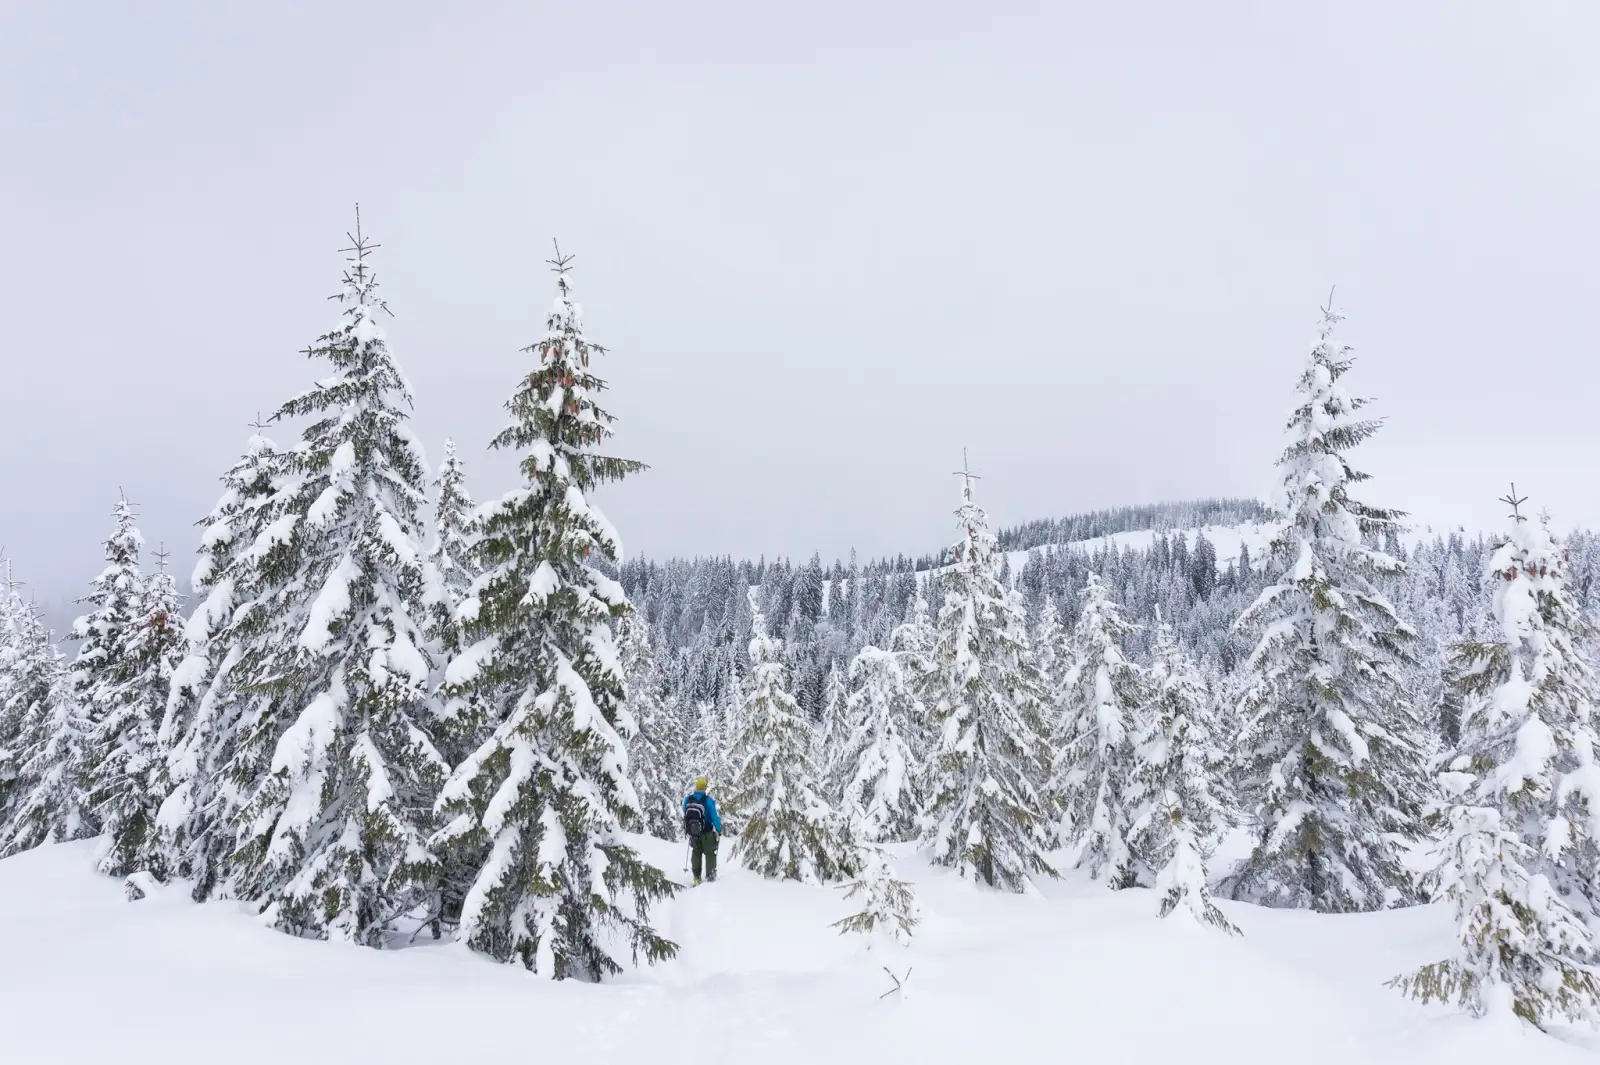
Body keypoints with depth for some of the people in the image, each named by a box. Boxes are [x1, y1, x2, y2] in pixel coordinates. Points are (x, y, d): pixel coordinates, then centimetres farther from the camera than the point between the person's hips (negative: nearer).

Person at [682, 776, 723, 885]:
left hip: (692, 831, 4)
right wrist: (719, 829, -1)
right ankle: (710, 875, 13)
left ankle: (696, 877, 23)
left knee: (696, 853, 20)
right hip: (706, 833, -4)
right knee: (710, 853, 13)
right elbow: (714, 817, -15)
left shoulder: (687, 799, -9)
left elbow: (684, 815, 6)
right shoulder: (708, 800, -21)